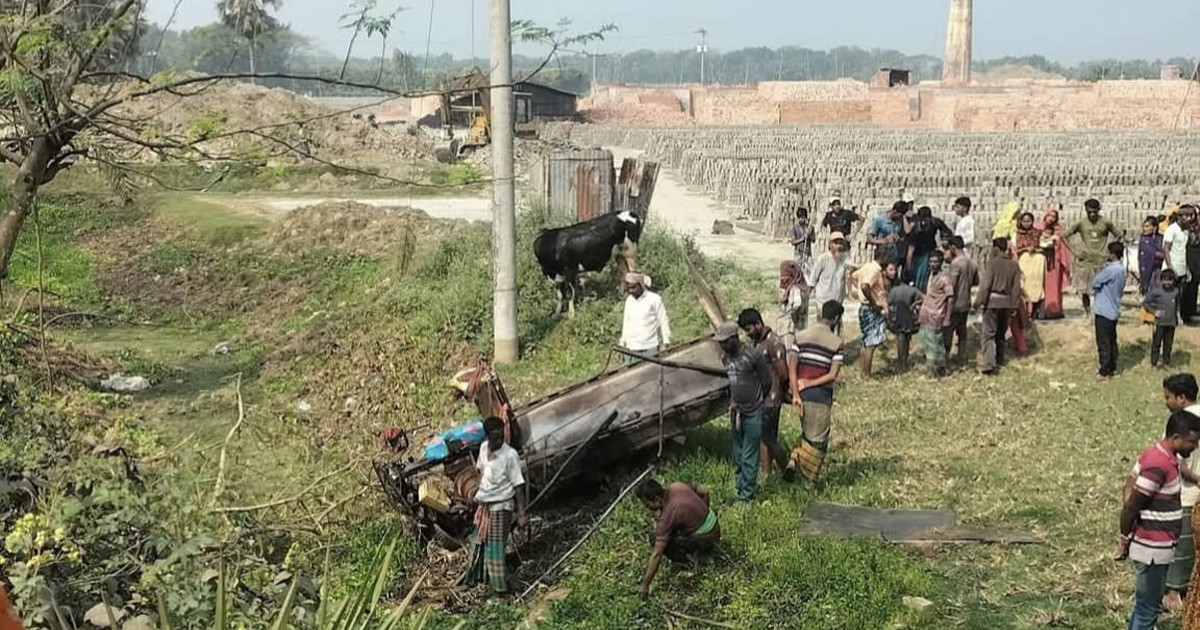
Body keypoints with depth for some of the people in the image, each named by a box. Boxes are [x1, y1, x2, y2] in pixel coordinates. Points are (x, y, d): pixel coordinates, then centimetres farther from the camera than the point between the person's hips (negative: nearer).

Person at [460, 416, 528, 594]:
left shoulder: (510, 455, -21)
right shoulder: (484, 448, -3)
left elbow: (518, 485, -19)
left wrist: (522, 514, -21)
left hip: (501, 506, -6)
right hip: (484, 504, 6)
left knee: (496, 546, 0)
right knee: (479, 541, 20)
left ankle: (500, 585, 14)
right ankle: (476, 576, 39)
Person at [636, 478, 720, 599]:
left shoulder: (667, 516, -26)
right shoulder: (675, 486, -7)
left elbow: (656, 555, -24)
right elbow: (704, 491, 8)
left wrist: (645, 586, -18)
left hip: (706, 539, -9)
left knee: (657, 539, -12)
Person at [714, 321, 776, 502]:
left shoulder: (753, 356, -16)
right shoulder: (725, 357, 3)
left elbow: (767, 382, -7)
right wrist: (732, 402, 10)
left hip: (753, 414, -7)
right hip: (737, 413, 7)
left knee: (749, 458, -5)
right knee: (738, 456, 14)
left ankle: (746, 496, 0)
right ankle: (741, 490, 24)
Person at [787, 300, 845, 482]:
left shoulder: (801, 336, 3)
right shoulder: (837, 343, -8)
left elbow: (791, 367, -5)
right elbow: (833, 375, -15)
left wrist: (796, 394, -7)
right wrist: (811, 384, -8)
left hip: (802, 393, 4)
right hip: (821, 395, -4)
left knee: (808, 433, 23)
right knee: (818, 439, 8)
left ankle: (794, 459, 2)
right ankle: (810, 480, 10)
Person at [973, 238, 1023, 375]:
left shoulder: (993, 263, -10)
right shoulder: (1014, 265, 6)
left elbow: (985, 284, -14)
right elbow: (1016, 288, 7)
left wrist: (979, 301, -9)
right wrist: (1014, 305, 12)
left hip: (992, 301, -6)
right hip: (1006, 302, 6)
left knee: (989, 333, -7)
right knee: (1001, 333, 19)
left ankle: (989, 363, -16)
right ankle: (999, 360, 27)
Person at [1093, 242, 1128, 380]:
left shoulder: (1111, 270, -22)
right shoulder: (1121, 269, 9)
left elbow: (1094, 283, -18)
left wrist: (1097, 274, 2)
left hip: (1104, 311, -9)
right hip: (1114, 310, 10)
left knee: (1103, 342, -2)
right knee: (1111, 340, 17)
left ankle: (1105, 372, 2)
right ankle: (1112, 368, 25)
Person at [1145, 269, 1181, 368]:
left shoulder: (1175, 291, 4)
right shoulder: (1156, 291, -10)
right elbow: (1145, 303, -4)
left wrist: (1177, 314, 10)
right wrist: (1154, 311, -13)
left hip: (1171, 322, 4)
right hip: (1159, 322, -4)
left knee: (1168, 344, 12)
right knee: (1156, 343, 2)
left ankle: (1166, 362, 25)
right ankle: (1154, 363, 13)